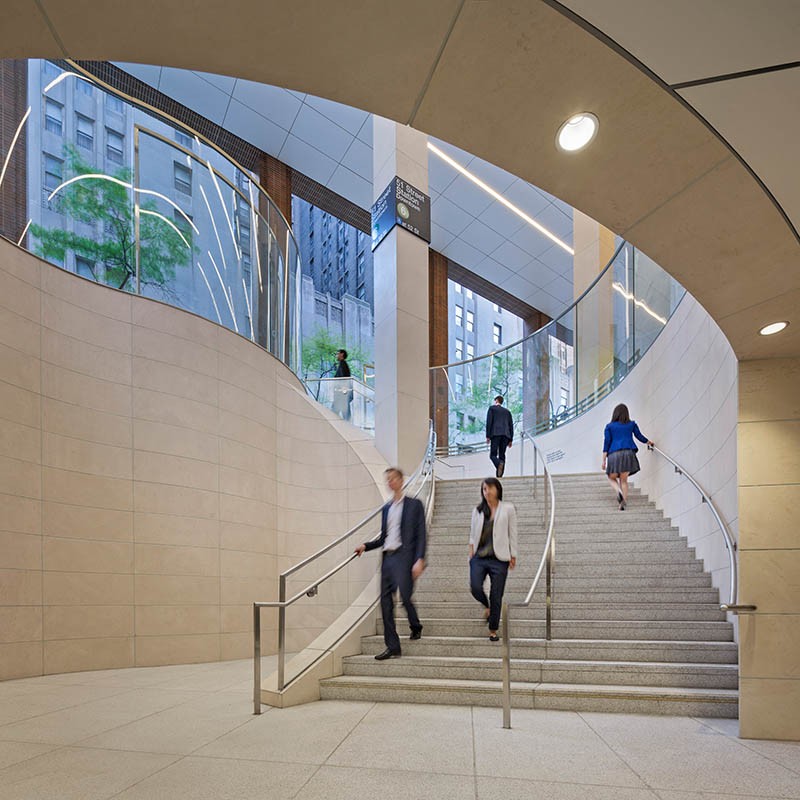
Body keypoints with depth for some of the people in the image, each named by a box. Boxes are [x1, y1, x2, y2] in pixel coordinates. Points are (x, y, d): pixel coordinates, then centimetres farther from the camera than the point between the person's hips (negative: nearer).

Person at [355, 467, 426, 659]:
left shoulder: (414, 505, 3)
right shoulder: (386, 508, 19)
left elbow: (420, 535, -4)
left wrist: (420, 559, -14)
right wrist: (366, 546, 9)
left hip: (404, 556, -6)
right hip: (387, 557, 6)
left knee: (405, 596, -14)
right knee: (386, 602, 1)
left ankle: (416, 626, 19)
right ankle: (392, 647, 6)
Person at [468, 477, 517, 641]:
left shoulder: (508, 509, 3)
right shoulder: (477, 510, 11)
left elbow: (512, 534, 3)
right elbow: (472, 532, 14)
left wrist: (513, 555, 1)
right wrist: (471, 551, 4)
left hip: (499, 559, -2)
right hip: (479, 557, 2)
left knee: (496, 596, 0)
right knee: (475, 588, -14)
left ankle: (493, 631, 16)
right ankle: (487, 606, 21)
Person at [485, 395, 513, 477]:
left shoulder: (492, 408, 12)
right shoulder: (507, 411, 24)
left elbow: (489, 422, 0)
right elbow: (511, 425, 17)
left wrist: (488, 436, -2)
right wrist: (510, 440, 16)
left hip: (495, 433, -4)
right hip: (506, 434, 4)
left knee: (493, 454, -4)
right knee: (502, 455, 4)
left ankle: (499, 464, -35)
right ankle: (499, 475, -6)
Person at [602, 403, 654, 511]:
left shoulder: (609, 426, 10)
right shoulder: (632, 424, 13)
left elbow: (606, 443, 4)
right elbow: (640, 437, 20)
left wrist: (604, 460, 4)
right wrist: (649, 442, 41)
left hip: (613, 454, -1)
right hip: (628, 453, 1)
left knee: (612, 478, 14)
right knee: (624, 479, 8)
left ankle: (618, 491, -15)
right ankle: (623, 503, -2)